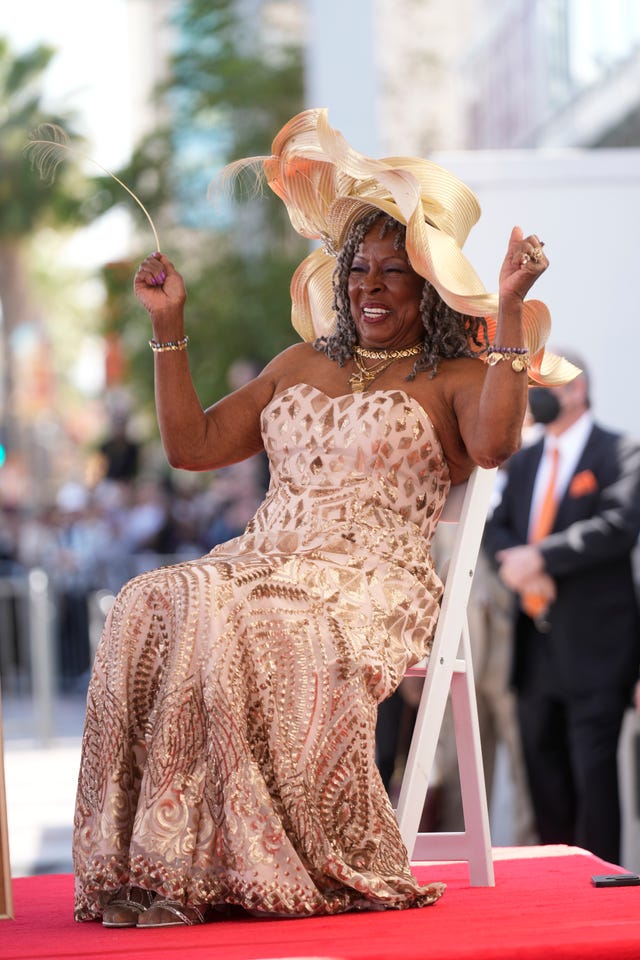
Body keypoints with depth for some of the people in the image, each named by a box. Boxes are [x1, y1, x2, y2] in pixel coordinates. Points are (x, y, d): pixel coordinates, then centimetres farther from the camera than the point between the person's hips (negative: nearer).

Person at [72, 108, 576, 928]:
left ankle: (254, 865, -28)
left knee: (234, 629, -36)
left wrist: (510, 309, -20)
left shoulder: (455, 378, 7)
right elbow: (192, 445, 25)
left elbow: (494, 444, -17)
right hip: (261, 561, 5)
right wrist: (169, 326, 19)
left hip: (371, 584, -5)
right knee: (148, 608, -28)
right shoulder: (301, 366, 26)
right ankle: (151, 861, -28)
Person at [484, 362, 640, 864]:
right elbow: (497, 527, 14)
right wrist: (517, 565, -9)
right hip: (536, 644, 7)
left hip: (593, 644, -7)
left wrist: (540, 556, -18)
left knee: (593, 770, -6)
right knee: (543, 763, 11)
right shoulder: (524, 461, 16)